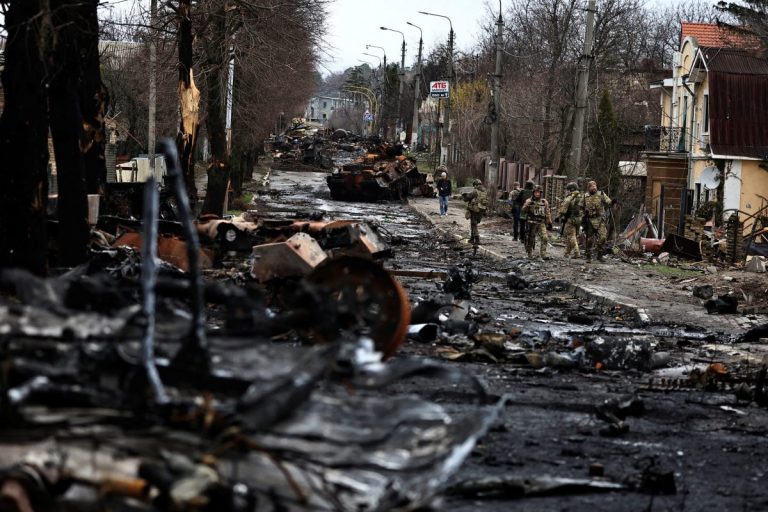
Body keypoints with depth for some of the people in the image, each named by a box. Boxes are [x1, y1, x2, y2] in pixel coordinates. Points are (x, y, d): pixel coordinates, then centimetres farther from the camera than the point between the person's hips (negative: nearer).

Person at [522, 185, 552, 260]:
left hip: (541, 223, 2)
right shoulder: (529, 201, 0)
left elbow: (547, 213, 17)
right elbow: (524, 210, -13)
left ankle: (543, 254, -10)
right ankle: (530, 254, 17)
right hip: (531, 223, -2)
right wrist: (527, 206, -32)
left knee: (544, 238, -12)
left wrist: (549, 222, 16)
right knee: (530, 239, 4)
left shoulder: (544, 202, 9)